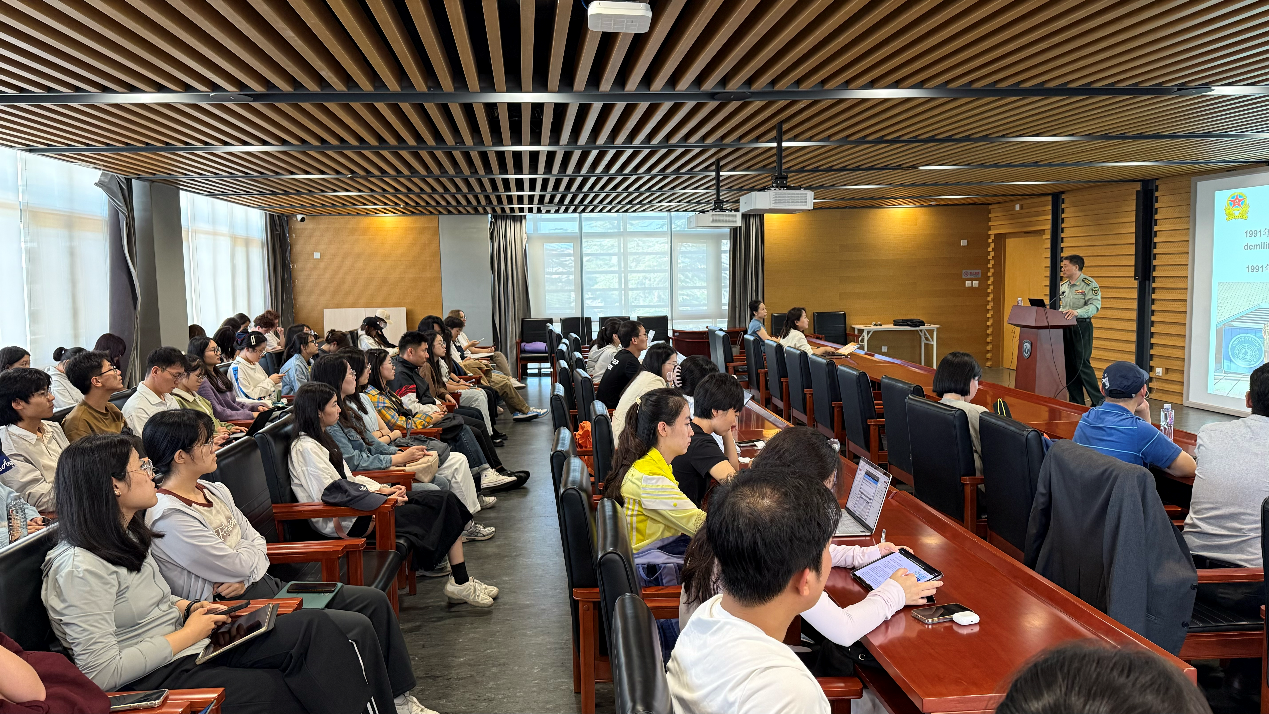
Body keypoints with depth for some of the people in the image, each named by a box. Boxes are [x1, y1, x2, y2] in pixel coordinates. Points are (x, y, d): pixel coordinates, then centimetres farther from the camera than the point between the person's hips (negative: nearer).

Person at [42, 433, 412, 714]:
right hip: (158, 679, -8)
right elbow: (101, 673, -22)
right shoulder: (81, 569, -19)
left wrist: (188, 608, 4)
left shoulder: (128, 536, 9)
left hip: (191, 644, 8)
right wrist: (187, 634, -15)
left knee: (315, 625, -12)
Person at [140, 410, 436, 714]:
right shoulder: (168, 516, -19)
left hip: (263, 584, 9)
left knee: (374, 601, 3)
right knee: (356, 626, -19)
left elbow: (258, 543, 10)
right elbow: (237, 565, -18)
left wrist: (243, 576, -10)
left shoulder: (213, 491, 10)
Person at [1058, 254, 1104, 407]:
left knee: (1082, 364, -10)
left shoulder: (1089, 284, -8)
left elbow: (1095, 305, -19)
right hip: (1065, 327, 7)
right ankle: (1076, 402, 13)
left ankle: (1098, 401, 0)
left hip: (1081, 327, -7)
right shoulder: (1063, 286, 15)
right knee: (1069, 365, 6)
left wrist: (1077, 312, -33)